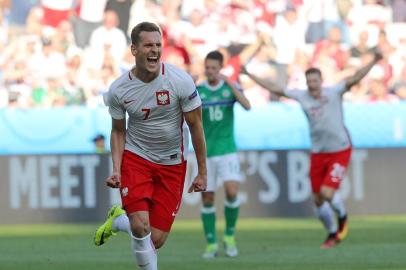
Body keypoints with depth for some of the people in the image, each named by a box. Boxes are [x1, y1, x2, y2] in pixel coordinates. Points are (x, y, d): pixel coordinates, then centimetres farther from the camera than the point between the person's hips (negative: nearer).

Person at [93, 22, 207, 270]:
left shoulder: (180, 81, -14)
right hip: (135, 158, 0)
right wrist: (116, 170, -8)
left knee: (156, 239, -2)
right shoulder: (118, 90, -9)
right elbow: (118, 131, 6)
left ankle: (117, 222, 30)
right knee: (140, 226, -21)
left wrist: (202, 173, -2)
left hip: (172, 165, 0)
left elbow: (195, 126, -5)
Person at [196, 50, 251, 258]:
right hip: (205, 153, 1)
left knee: (232, 192, -17)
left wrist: (230, 83, -25)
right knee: (207, 198, 0)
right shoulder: (197, 91, 2)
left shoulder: (230, 87, 1)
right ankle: (211, 244, 10)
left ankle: (229, 236, 3)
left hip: (227, 150, -1)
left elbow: (247, 106, -16)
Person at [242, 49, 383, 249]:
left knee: (327, 192, -18)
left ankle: (342, 217, 13)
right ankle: (332, 233, 28)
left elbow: (355, 78, -21)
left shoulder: (334, 92, -11)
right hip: (318, 153, 5)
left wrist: (373, 62, -35)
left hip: (340, 151, -5)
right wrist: (250, 75, 11)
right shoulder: (302, 96, 0)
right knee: (318, 200, 7)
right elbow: (275, 89, 8)